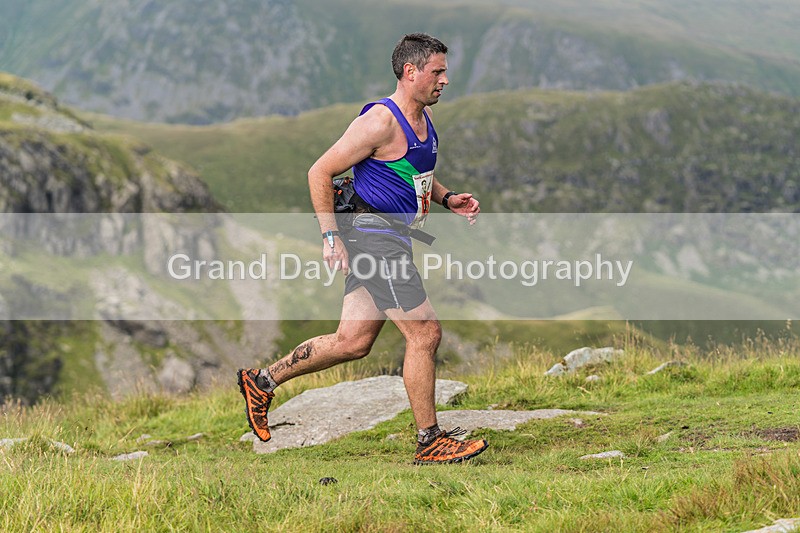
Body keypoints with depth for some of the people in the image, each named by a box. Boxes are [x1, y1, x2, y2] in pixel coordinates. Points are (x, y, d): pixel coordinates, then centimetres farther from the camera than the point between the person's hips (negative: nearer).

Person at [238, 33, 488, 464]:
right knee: (425, 333, -9)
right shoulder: (381, 121, -16)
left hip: (393, 239, 10)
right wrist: (331, 237, -16)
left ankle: (261, 382, 25)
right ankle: (429, 443, 0)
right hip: (375, 238, -10)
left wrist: (447, 199, 11)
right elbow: (320, 173, -14)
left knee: (352, 341, 11)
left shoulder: (424, 117, 13)